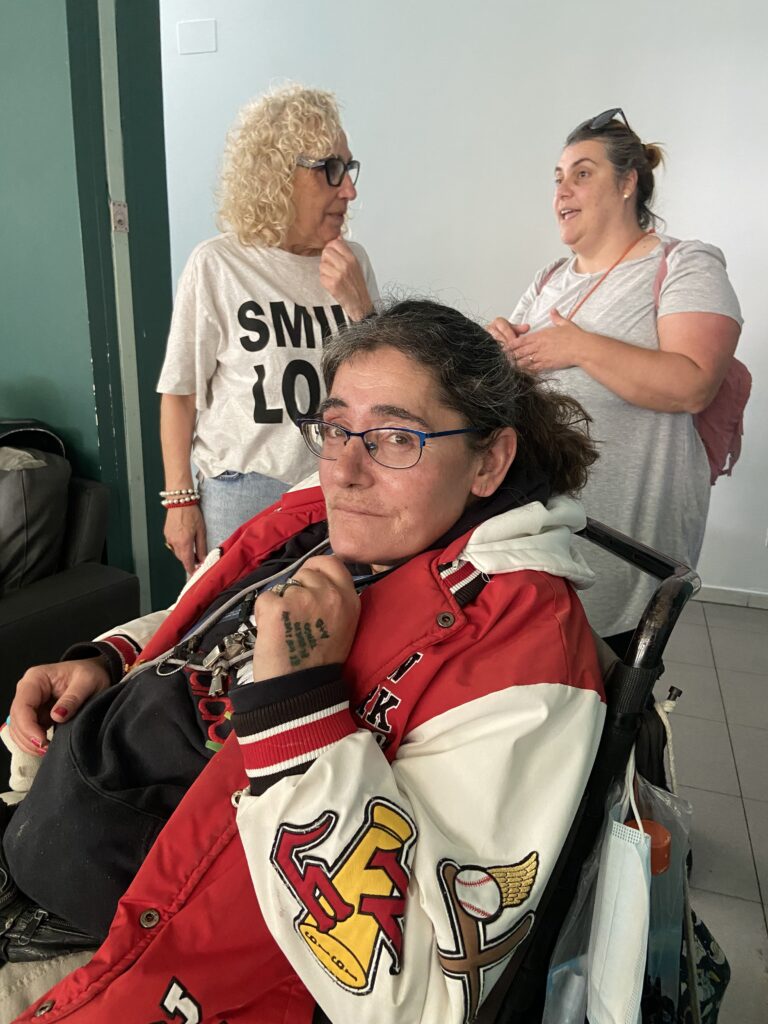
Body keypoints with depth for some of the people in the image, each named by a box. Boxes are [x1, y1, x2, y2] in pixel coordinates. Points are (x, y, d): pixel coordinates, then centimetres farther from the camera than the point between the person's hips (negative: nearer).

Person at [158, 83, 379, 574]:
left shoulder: (351, 261, 3)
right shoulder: (217, 265, -8)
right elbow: (180, 392, -3)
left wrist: (358, 304, -10)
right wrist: (180, 500, -5)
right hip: (244, 496, -3)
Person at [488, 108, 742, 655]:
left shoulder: (684, 266, -5)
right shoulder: (550, 279, 15)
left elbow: (693, 386, -21)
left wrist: (580, 347, -20)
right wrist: (500, 347, -4)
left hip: (625, 530, -6)